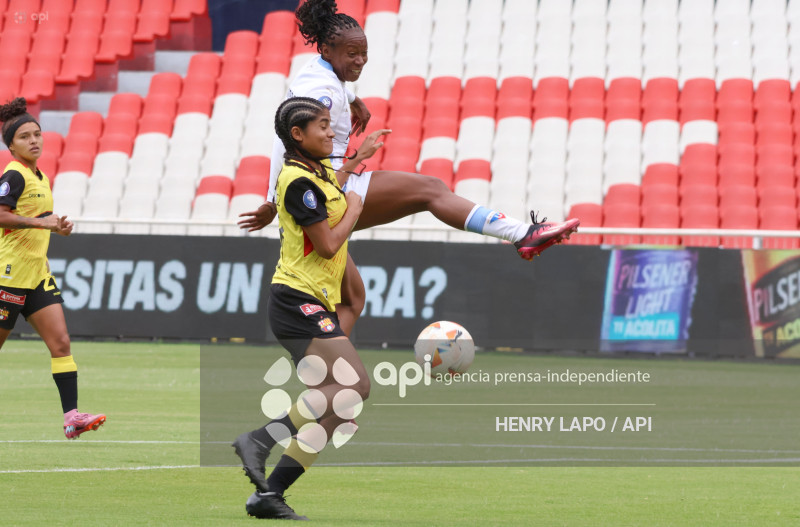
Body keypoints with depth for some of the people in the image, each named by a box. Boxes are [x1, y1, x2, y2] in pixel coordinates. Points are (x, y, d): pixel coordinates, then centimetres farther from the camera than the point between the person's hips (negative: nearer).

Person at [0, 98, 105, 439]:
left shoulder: (41, 178, 16)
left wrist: (56, 227, 12)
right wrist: (41, 222, -29)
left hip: (37, 273, 8)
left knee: (60, 342, -5)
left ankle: (71, 416, -12)